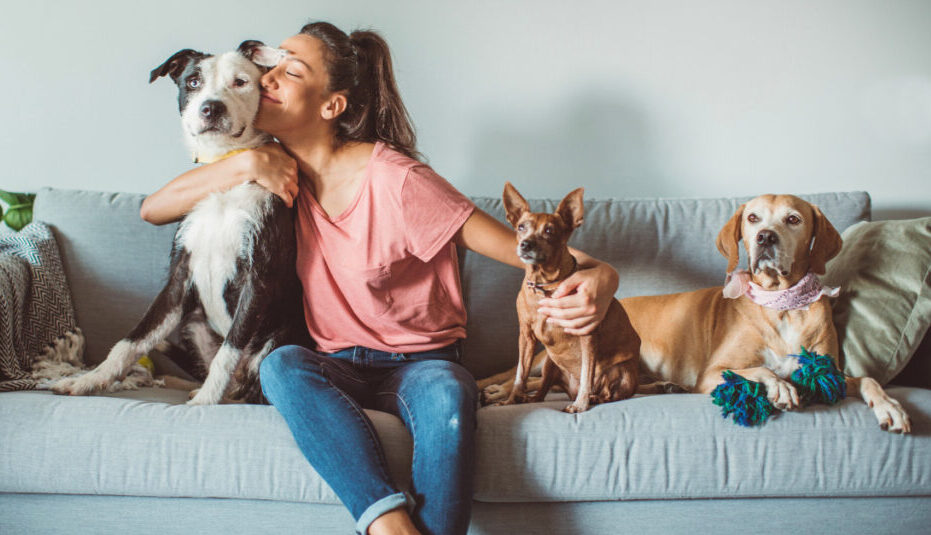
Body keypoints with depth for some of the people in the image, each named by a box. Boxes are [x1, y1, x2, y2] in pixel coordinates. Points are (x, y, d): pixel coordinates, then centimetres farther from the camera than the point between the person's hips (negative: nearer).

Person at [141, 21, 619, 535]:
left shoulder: (395, 181, -15)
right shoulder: (282, 169, 3)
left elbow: (523, 248, -16)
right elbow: (153, 209, 4)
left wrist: (596, 275, -38)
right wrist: (246, 164, -11)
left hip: (419, 362, -3)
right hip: (335, 367, 4)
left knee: (447, 394, -38)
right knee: (280, 365, -31)